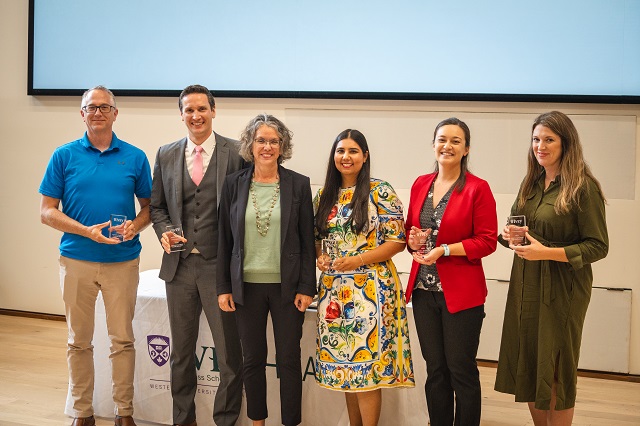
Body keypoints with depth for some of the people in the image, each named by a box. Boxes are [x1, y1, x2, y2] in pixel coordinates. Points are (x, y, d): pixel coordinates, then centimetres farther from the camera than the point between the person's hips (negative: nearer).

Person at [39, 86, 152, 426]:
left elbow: (148, 206, 10)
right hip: (77, 260, 0)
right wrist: (87, 231, -14)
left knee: (123, 339, 6)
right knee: (79, 341, 9)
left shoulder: (135, 157, 3)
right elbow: (47, 212, 0)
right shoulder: (65, 156, 1)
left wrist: (135, 226, -12)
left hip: (123, 261, 0)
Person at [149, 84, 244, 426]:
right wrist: (164, 232, -5)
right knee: (181, 351, 16)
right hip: (179, 264, 4)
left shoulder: (236, 153, -5)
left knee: (229, 353, 2)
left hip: (220, 265, -4)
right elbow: (157, 205, 14)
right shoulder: (166, 155, 8)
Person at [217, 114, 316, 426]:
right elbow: (225, 240, 5)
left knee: (289, 360, 5)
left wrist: (306, 288, -5)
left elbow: (307, 240, -1)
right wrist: (223, 288, 2)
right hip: (247, 286, 2)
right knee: (252, 359, 11)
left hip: (287, 286, -1)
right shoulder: (234, 184, 3)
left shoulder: (298, 184, -1)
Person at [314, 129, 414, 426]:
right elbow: (317, 238, 19)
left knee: (367, 361, -4)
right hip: (333, 287, 5)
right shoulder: (324, 196, 11)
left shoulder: (380, 192, -5)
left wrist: (358, 259, -17)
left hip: (370, 287, -5)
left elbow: (397, 240, -8)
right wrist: (320, 257, -3)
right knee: (343, 361, 10)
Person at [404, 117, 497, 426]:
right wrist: (412, 239, -5)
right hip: (423, 290, 5)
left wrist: (444, 250, -18)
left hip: (461, 293, -5)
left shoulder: (477, 188, -8)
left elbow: (487, 241, -10)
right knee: (435, 369, 14)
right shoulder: (420, 184, 9)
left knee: (461, 370, 4)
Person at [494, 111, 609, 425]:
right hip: (526, 285, 6)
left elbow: (598, 246, -12)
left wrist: (546, 252, -22)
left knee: (556, 374, 4)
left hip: (562, 290, -6)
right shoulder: (531, 184, 9)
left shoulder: (583, 188, -11)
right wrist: (508, 235, -5)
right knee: (528, 366, 11)